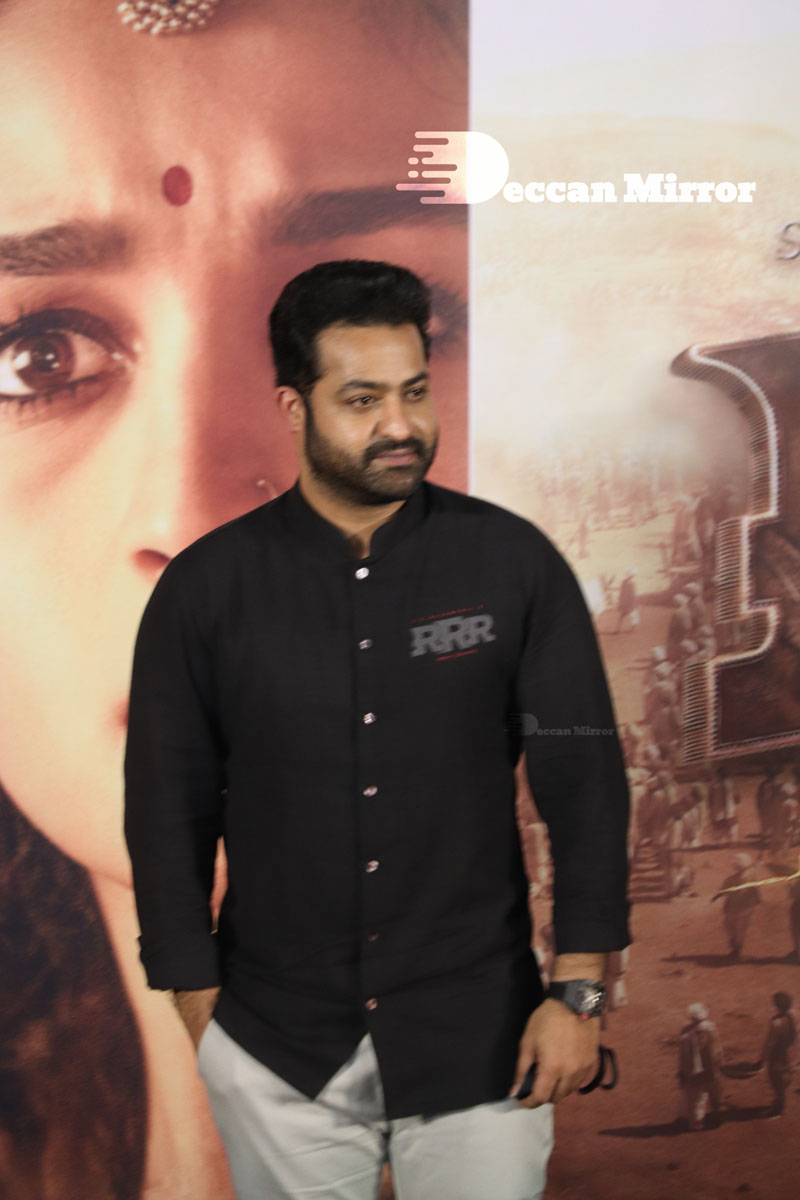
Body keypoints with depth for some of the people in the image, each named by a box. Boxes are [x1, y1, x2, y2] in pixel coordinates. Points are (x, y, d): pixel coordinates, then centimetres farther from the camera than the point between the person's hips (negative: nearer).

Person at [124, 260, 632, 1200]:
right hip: (278, 1051, 1)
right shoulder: (207, 588, -4)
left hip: (479, 1035, 0)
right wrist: (200, 1008, 1)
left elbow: (583, 777, -3)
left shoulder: (514, 563, -6)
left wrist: (577, 993, -6)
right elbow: (169, 808, 2)